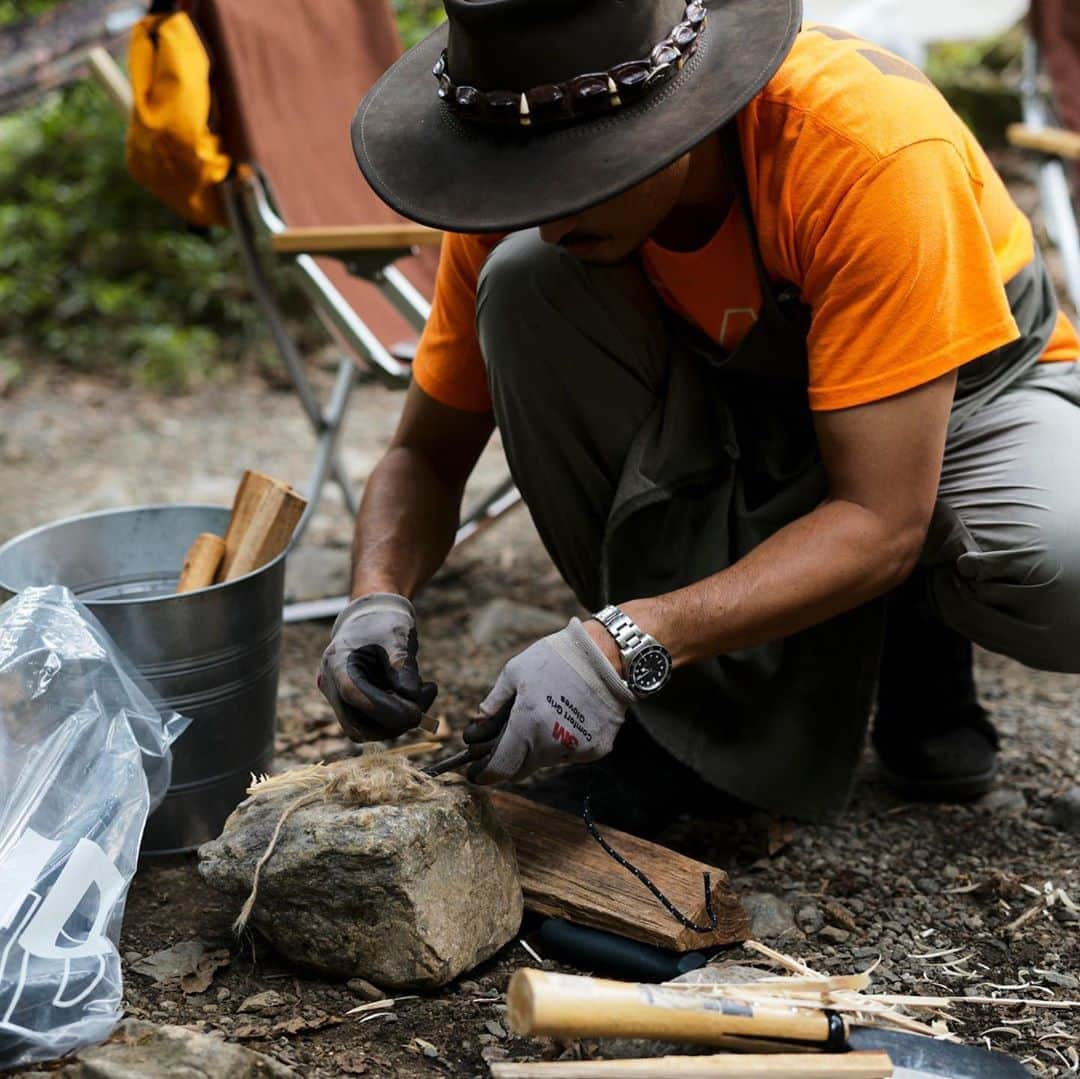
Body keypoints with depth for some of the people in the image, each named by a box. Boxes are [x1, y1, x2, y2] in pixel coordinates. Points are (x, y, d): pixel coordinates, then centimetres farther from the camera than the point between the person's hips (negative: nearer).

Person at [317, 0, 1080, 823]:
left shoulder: (876, 151, -35)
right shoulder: (527, 193, -21)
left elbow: (880, 525, -35)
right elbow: (428, 453, -10)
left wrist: (622, 647, -44)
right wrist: (380, 598, -32)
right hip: (730, 402, 4)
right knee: (522, 285, -26)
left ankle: (919, 635, 2)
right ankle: (706, 700, -12)